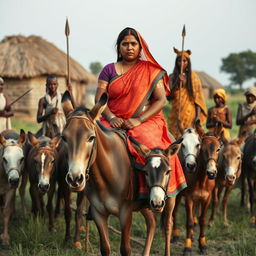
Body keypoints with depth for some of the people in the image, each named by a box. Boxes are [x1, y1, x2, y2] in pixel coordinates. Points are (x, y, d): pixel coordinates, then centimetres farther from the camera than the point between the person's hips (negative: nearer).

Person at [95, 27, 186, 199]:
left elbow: (161, 100, -1)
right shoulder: (109, 70, 13)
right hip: (114, 121, 2)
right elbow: (99, 98, 6)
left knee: (151, 146, -34)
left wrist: (139, 120, -14)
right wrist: (111, 117, -14)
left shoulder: (151, 71, 7)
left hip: (146, 121, -2)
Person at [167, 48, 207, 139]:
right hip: (176, 115, 1)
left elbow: (198, 97, 3)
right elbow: (169, 97, -4)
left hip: (191, 114, -1)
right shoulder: (172, 77, 6)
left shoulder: (193, 77, 6)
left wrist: (198, 115, -6)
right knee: (175, 138, -5)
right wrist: (177, 82, -17)